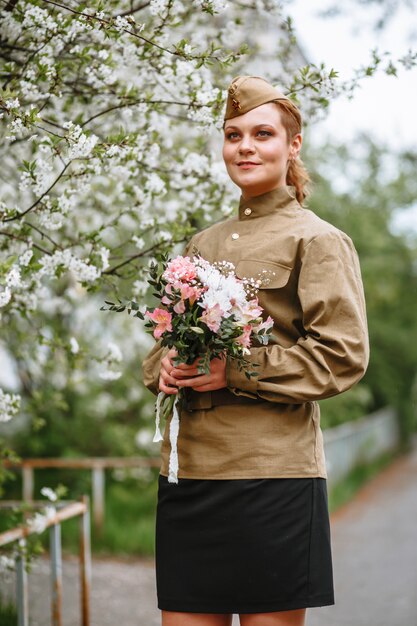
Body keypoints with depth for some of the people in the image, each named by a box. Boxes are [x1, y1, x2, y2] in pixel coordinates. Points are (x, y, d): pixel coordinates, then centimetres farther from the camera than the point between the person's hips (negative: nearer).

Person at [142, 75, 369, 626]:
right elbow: (164, 339, 23)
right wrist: (165, 367, -1)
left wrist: (236, 372, -15)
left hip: (273, 472, -6)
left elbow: (343, 354, -10)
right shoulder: (203, 244, 19)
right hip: (188, 470, 6)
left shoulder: (317, 240, -1)